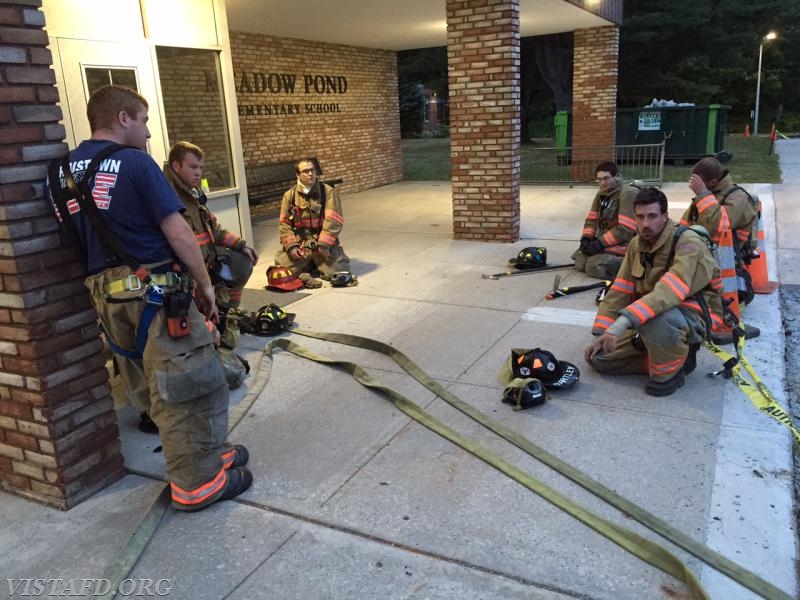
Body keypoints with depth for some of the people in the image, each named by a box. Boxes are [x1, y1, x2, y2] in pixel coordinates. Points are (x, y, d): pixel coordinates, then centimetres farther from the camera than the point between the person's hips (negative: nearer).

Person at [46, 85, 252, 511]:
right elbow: (179, 235, -14)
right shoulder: (134, 162, -11)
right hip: (156, 290, -8)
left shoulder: (60, 173, 10)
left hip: (106, 295, 8)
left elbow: (76, 238, 12)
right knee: (193, 387, 3)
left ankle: (209, 454, 32)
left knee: (160, 391, 17)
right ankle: (197, 483, 11)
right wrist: (205, 285, -4)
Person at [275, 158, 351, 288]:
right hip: (300, 243, 1)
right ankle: (308, 265, 6)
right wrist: (291, 245, -9)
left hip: (322, 241, -1)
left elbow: (333, 221, -9)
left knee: (339, 272, -16)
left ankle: (318, 263, 14)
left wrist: (324, 244, -18)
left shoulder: (328, 192, -1)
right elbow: (284, 223, 6)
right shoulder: (289, 195, 7)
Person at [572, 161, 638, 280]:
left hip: (622, 244, -8)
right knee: (580, 262, -9)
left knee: (594, 267, -23)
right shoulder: (601, 194, 10)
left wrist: (600, 244, -21)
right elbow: (591, 219, 13)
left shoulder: (628, 193, -16)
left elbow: (625, 229, -22)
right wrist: (586, 239, -6)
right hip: (603, 241, 8)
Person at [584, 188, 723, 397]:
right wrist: (601, 334, -7)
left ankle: (670, 371, -12)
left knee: (656, 318, -42)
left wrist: (624, 321, -48)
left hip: (694, 314, -7)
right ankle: (671, 355, 6)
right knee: (599, 357, 0)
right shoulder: (637, 244, 1)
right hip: (652, 315, 7)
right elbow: (620, 291, 0)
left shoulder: (688, 243, -23)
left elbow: (671, 291, -38)